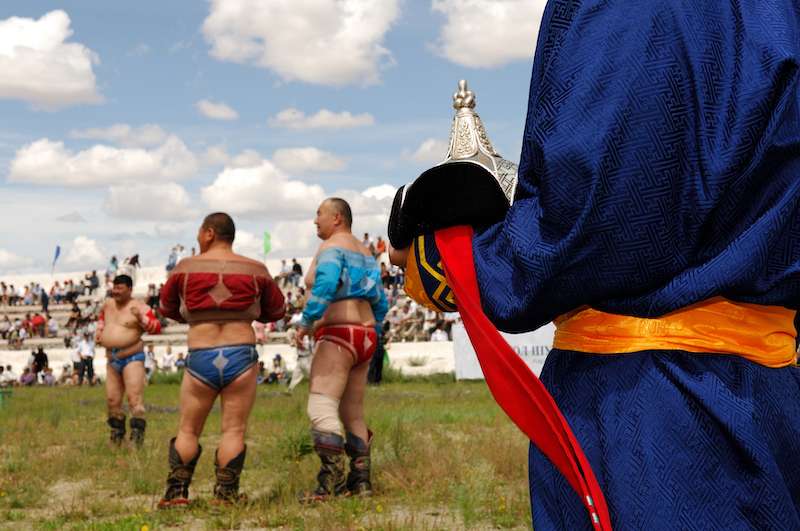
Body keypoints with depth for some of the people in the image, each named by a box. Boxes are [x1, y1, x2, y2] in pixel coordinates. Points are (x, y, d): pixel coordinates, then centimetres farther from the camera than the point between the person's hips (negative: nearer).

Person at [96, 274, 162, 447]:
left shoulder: (139, 307, -9)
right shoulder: (108, 304, 11)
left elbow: (156, 327, -17)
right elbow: (102, 316, 35)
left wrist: (141, 319, -31)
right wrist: (99, 330, 21)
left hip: (132, 357, -7)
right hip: (112, 359, 7)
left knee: (135, 398, -14)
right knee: (112, 400, 10)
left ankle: (137, 437, -15)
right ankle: (116, 435, 24)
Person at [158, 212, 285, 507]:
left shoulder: (186, 268, 2)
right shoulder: (255, 270, 4)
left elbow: (167, 308, 16)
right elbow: (275, 311, 15)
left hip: (200, 358, 0)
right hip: (241, 355, 0)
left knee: (188, 430, 12)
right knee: (234, 430, 3)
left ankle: (177, 492, 9)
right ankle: (225, 495, 0)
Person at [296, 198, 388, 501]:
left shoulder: (332, 247, -7)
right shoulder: (364, 253, 20)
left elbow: (325, 284, -26)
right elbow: (380, 303, 20)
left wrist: (306, 323, -22)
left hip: (337, 335, -10)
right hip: (364, 337, 10)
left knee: (321, 407, -18)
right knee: (353, 414, 14)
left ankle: (329, 484, -28)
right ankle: (361, 482, 14)